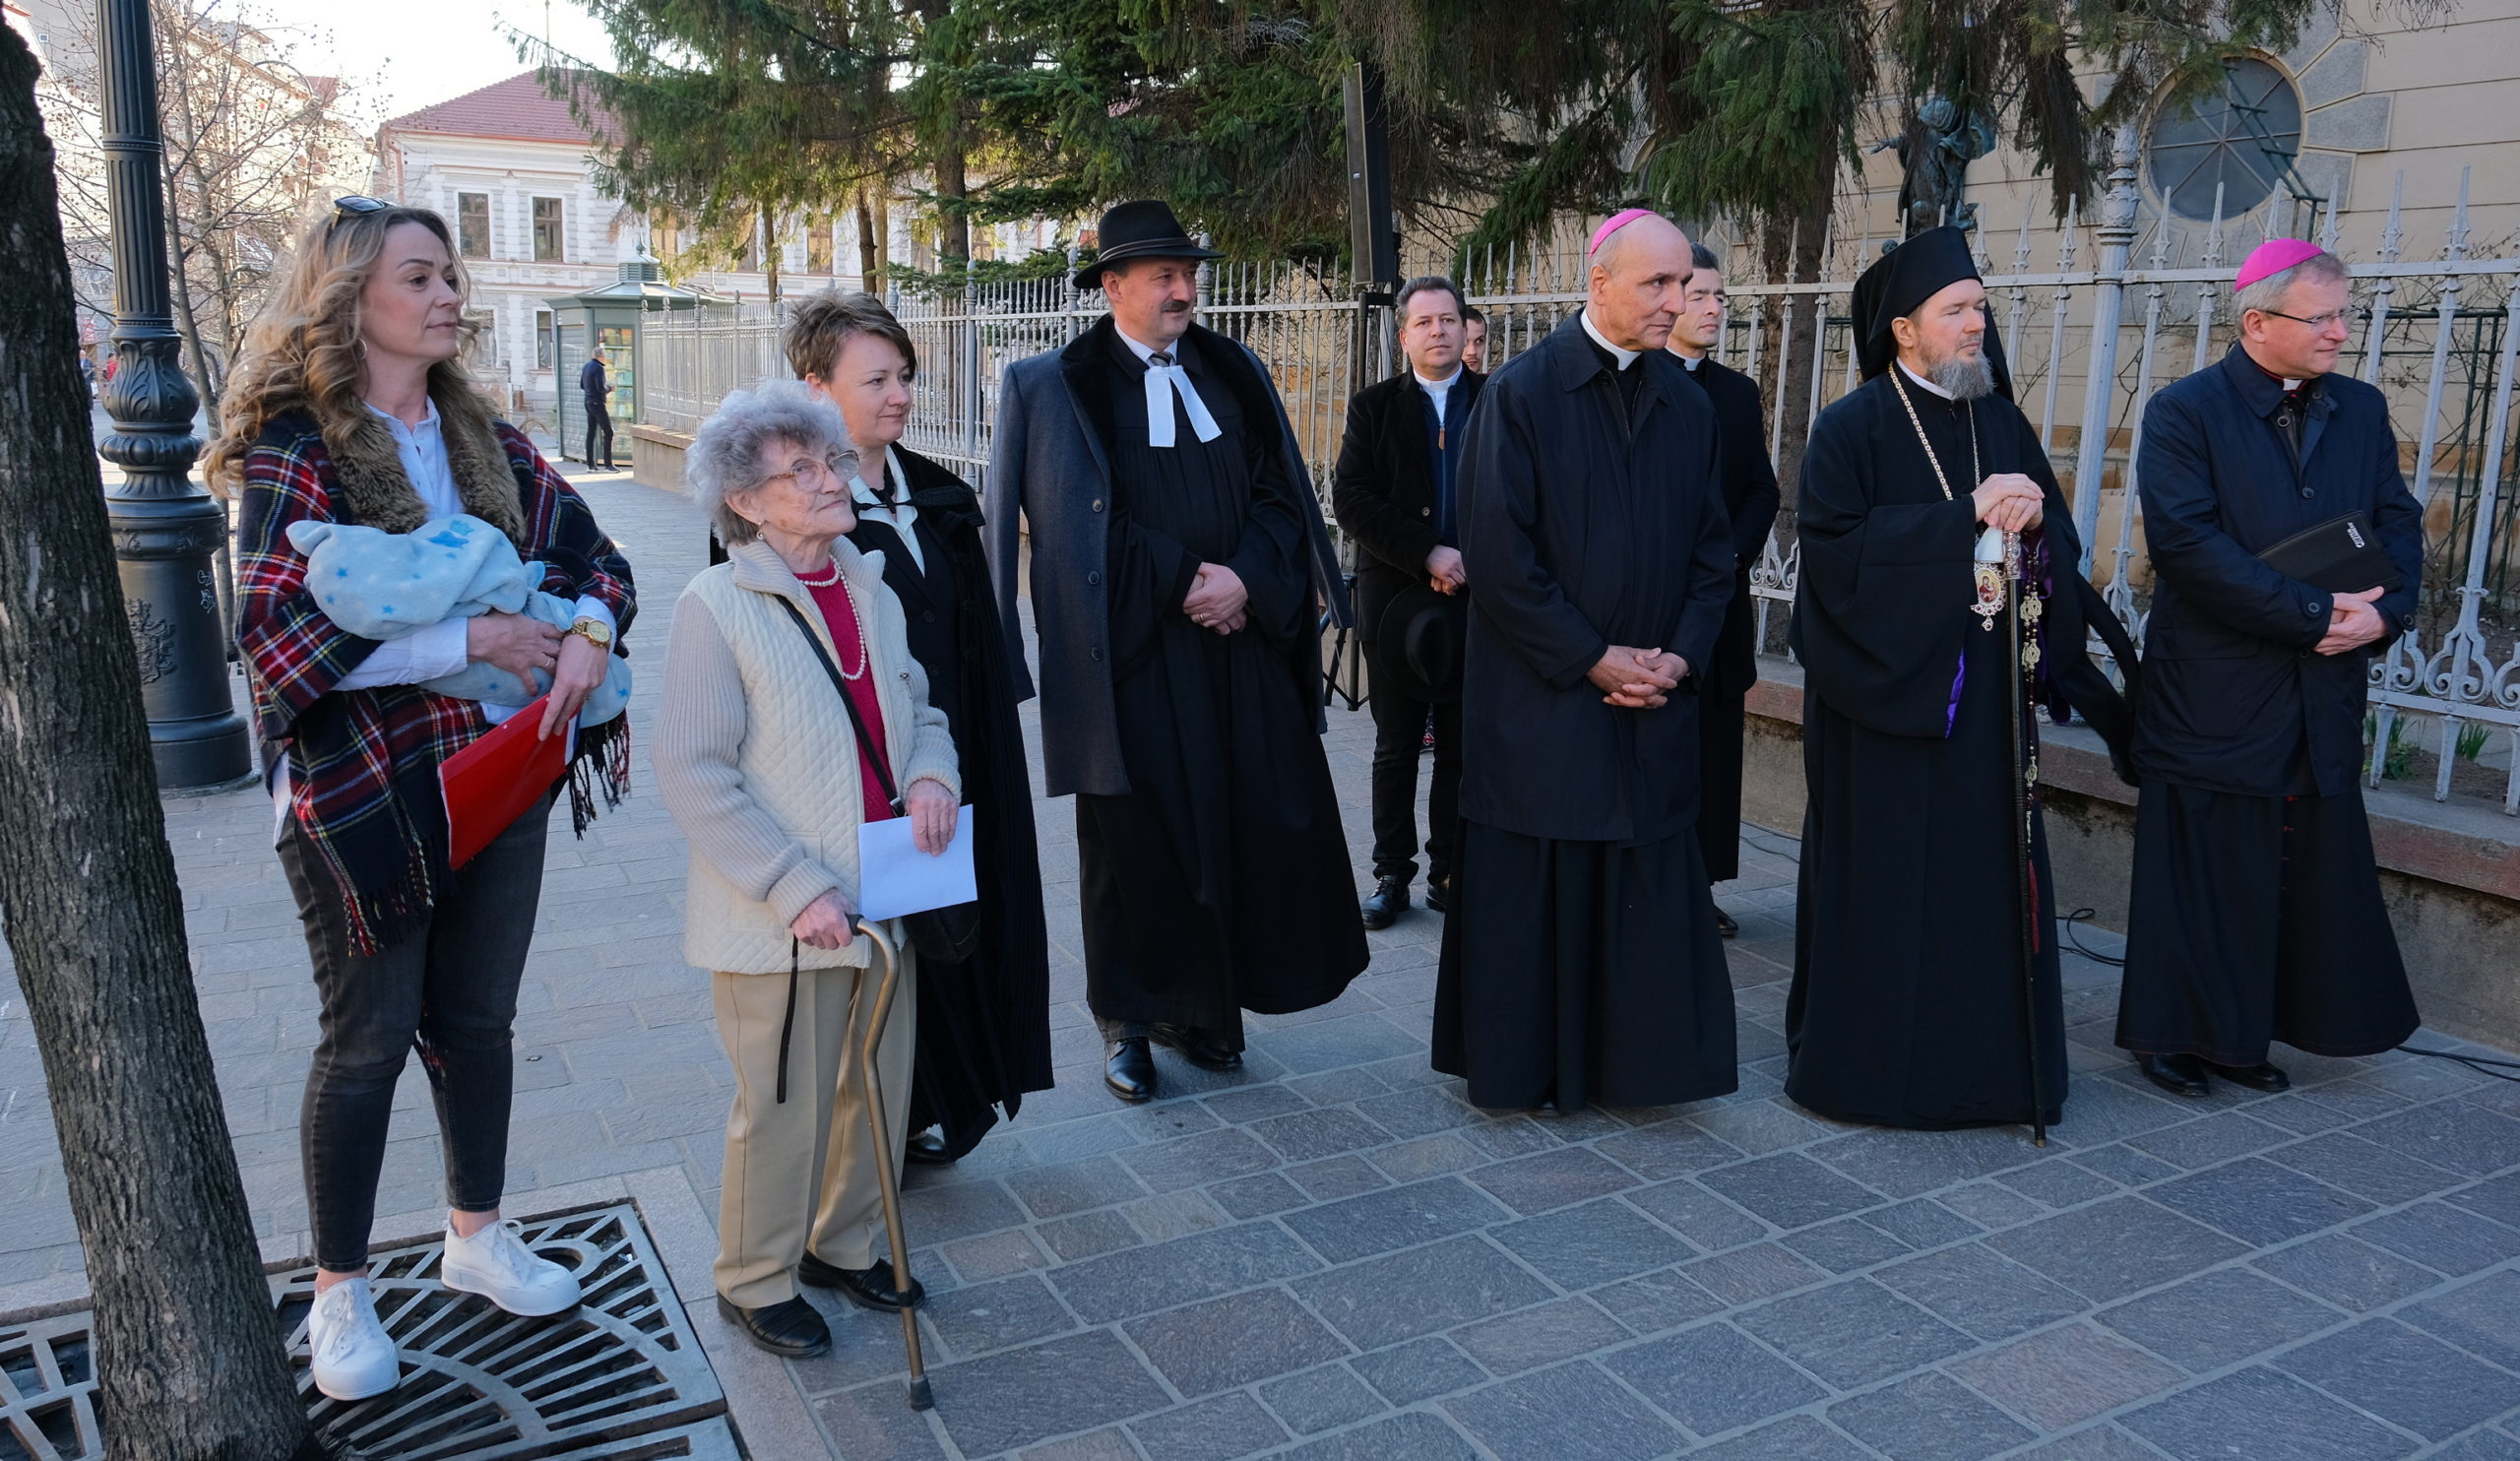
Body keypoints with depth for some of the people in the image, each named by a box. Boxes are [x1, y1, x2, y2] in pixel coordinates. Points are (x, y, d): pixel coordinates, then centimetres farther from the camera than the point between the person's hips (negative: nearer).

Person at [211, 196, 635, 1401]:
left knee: (478, 1018, 16)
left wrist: (587, 632, -13)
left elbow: (590, 551, 9)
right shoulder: (294, 453, -11)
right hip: (365, 794, -5)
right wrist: (470, 638, -22)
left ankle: (477, 1236, 35)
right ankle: (339, 1292, 25)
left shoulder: (484, 441, 7)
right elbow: (276, 638, -20)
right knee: (369, 1036, 6)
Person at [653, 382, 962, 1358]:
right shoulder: (717, 607, -13)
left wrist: (933, 767, -7)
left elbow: (918, 708, 17)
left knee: (878, 1089, 17)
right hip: (780, 921, -6)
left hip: (882, 901, 6)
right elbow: (692, 774, -16)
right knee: (785, 1109, 6)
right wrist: (797, 890, -21)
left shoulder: (871, 592, 7)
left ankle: (843, 1244, 41)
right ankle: (756, 1282, 30)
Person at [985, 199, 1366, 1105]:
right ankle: (1128, 1021, 19)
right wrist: (1184, 580, -13)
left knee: (1252, 823, 3)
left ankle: (1199, 1005, 19)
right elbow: (1077, 524, -8)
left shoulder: (1234, 374, 11)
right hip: (1134, 654, -4)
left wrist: (1244, 578, -10)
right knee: (1136, 834, 4)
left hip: (1241, 639, 4)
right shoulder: (1060, 386, -2)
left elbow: (1278, 490, 7)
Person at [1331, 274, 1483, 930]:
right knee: (1396, 746, 7)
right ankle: (1392, 872, 16)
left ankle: (1451, 871, 16)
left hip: (1478, 599, 0)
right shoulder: (1374, 406, 5)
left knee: (1462, 748, 6)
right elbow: (1350, 499, -6)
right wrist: (1427, 554, -15)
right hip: (1397, 601, 0)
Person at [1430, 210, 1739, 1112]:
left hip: (1655, 699, 4)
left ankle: (1633, 1057, 22)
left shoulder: (1688, 405, 8)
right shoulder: (1521, 393, -7)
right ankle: (1518, 1063, 20)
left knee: (1648, 887, 8)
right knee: (1530, 884, 4)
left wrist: (1680, 655, -5)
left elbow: (1713, 546, 10)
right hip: (1541, 694, -4)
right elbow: (1496, 552, -12)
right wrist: (1592, 658, -14)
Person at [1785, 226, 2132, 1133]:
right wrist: (1968, 515, -19)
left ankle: (1980, 1057, 19)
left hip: (1988, 690, 5)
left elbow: (2061, 547, 12)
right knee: (1883, 882, 1)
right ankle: (1867, 1058, 14)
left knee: (1987, 875, 7)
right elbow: (1835, 546, -18)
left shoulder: (2002, 422, 12)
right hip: (1887, 689, -5)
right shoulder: (1851, 428, -5)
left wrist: (2034, 523, -12)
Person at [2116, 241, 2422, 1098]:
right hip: (2214, 695, -5)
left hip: (2325, 691, 6)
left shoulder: (2362, 411, 12)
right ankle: (2172, 1034, 17)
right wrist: (2313, 615, -18)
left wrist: (2384, 611, -10)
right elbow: (2186, 542, -17)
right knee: (2201, 868, 2)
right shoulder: (2184, 413, -6)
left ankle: (2243, 1034, 21)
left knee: (2307, 868, 9)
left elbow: (2399, 524, 10)